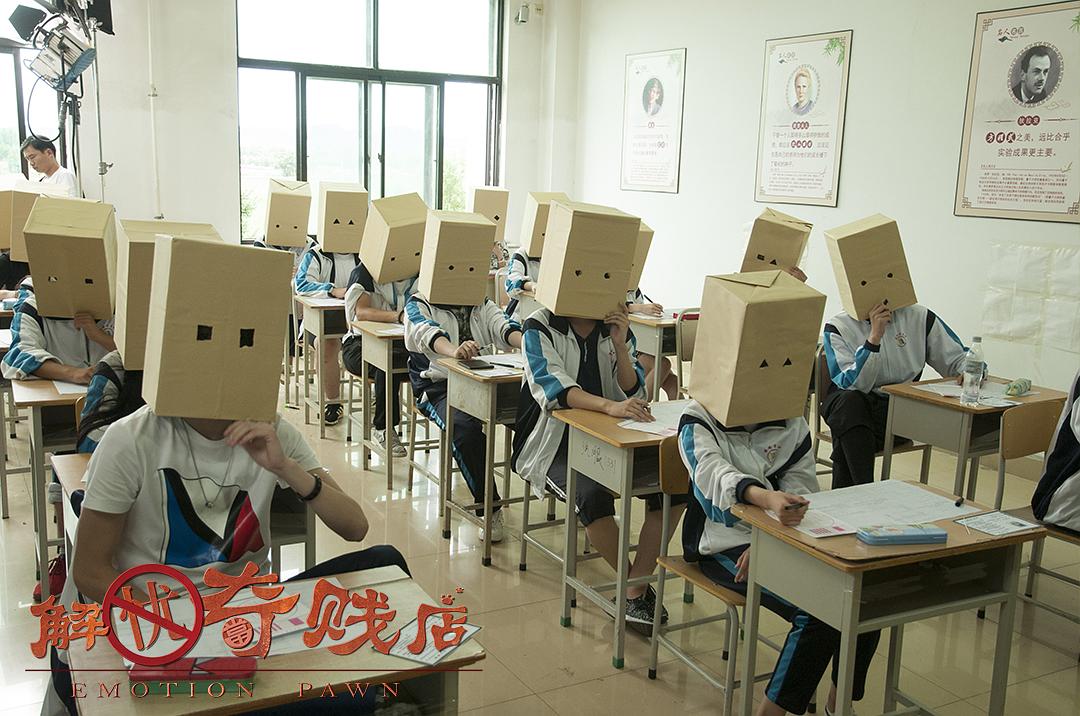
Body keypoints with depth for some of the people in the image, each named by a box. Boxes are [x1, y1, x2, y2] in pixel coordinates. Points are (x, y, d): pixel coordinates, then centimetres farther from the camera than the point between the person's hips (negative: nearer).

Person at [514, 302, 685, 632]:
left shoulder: (617, 329, 7)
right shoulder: (540, 327, -7)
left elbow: (633, 393, 2)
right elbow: (553, 386, -24)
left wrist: (620, 345, -14)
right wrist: (610, 406, -39)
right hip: (556, 443, -4)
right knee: (592, 494, -33)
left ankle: (634, 591, -13)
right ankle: (640, 587, -9)